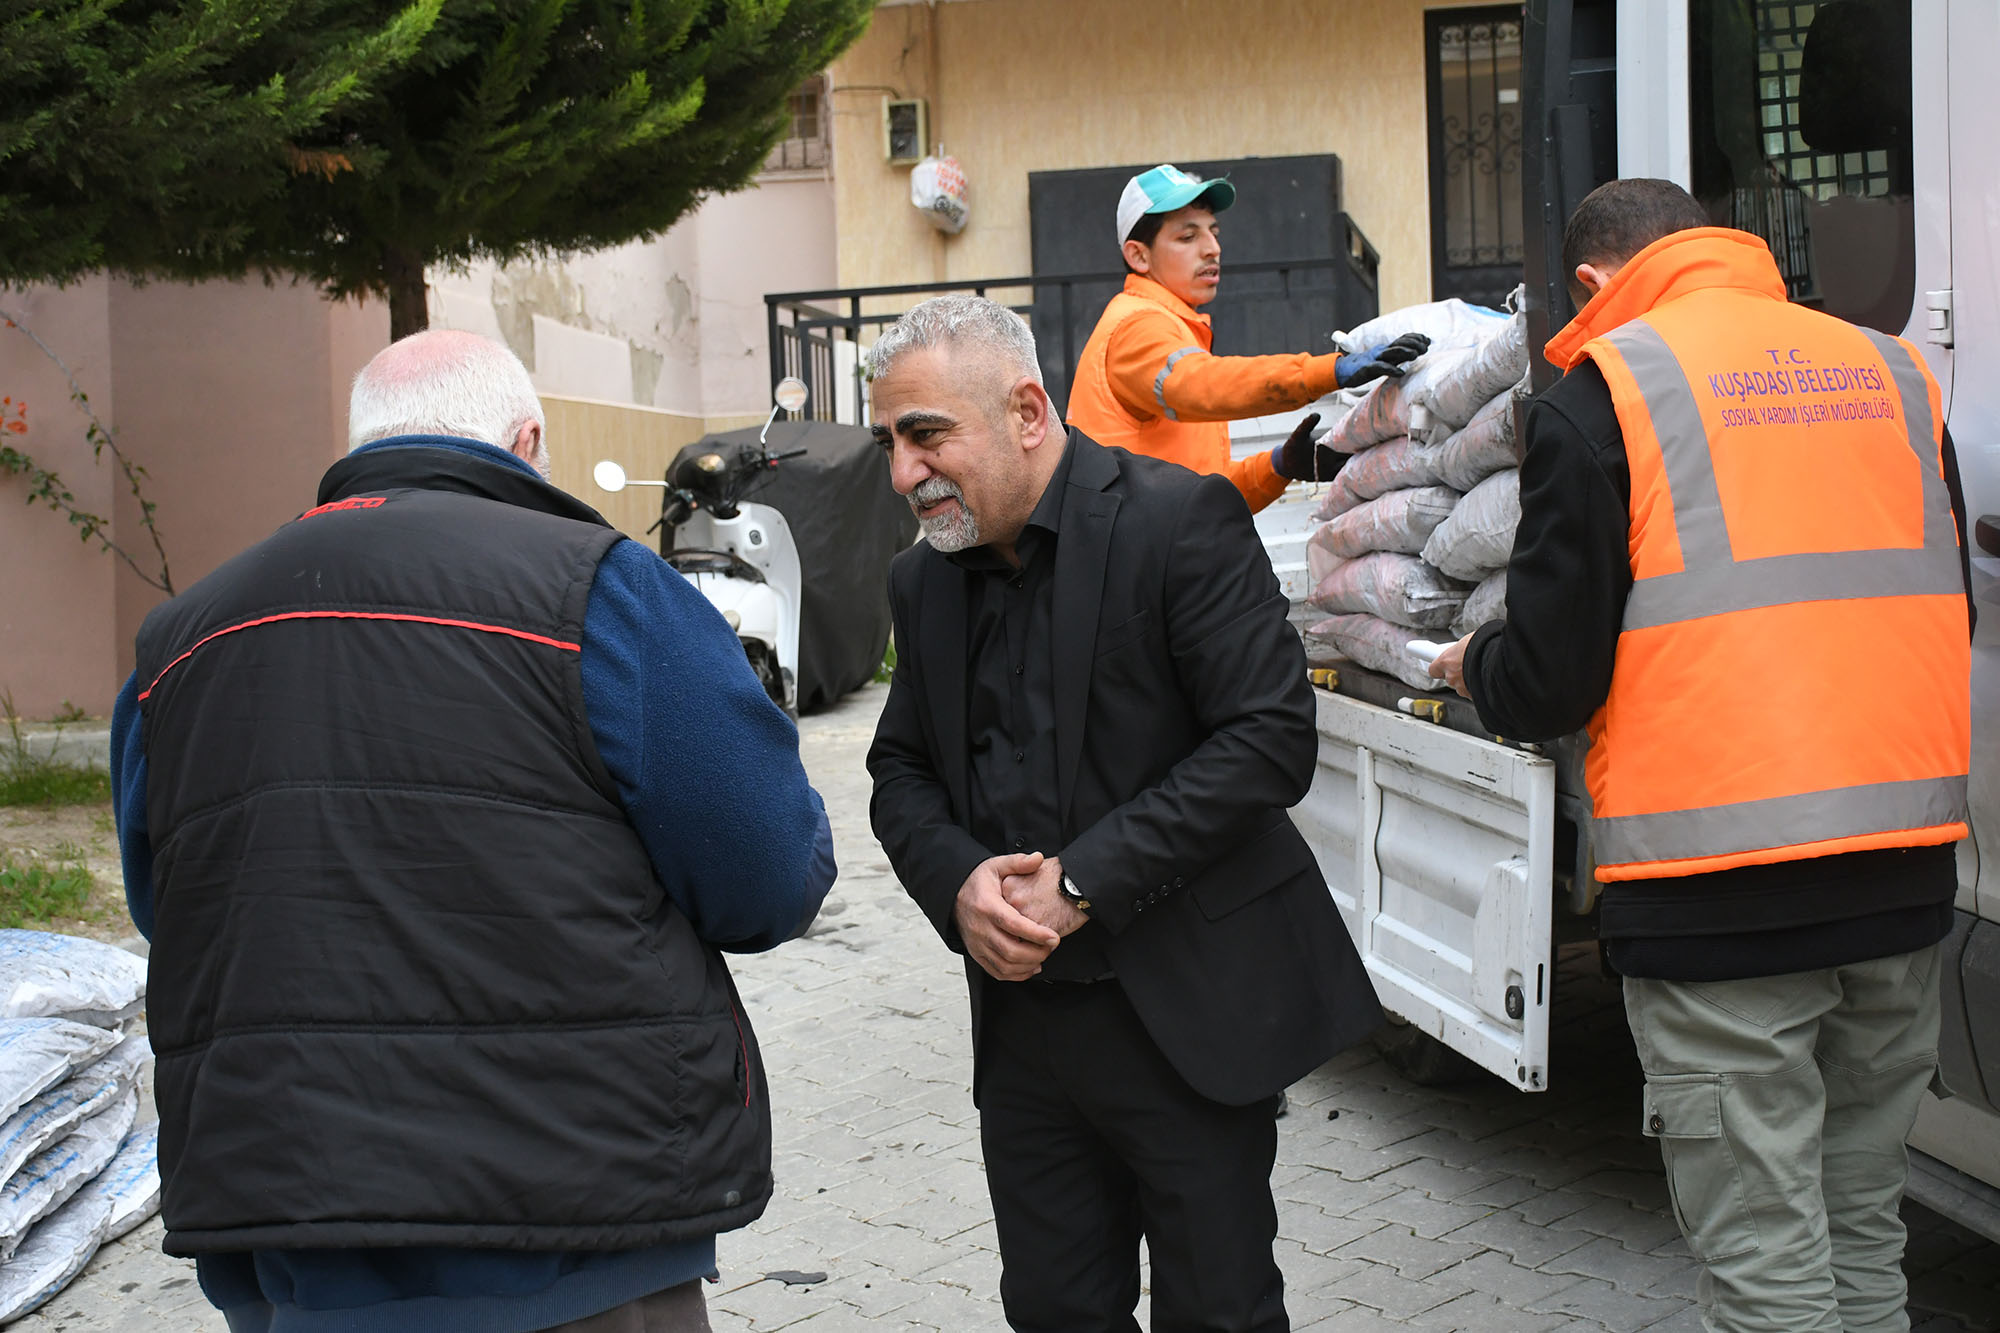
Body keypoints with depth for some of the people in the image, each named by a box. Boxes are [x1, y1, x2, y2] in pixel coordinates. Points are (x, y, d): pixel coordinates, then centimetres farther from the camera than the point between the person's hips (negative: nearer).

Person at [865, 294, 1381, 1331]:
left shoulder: (1180, 521, -11)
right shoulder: (925, 581, 9)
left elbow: (1272, 738, -17)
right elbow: (901, 771, 14)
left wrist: (1081, 882, -20)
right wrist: (959, 882, -10)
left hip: (1186, 1012, -5)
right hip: (1022, 1010, 6)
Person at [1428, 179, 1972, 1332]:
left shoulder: (1605, 391, -4)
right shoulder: (1894, 370, 11)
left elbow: (1549, 682, -7)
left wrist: (1475, 666, 14)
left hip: (1723, 889, -5)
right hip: (1907, 871, 6)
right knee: (1861, 1224, 18)